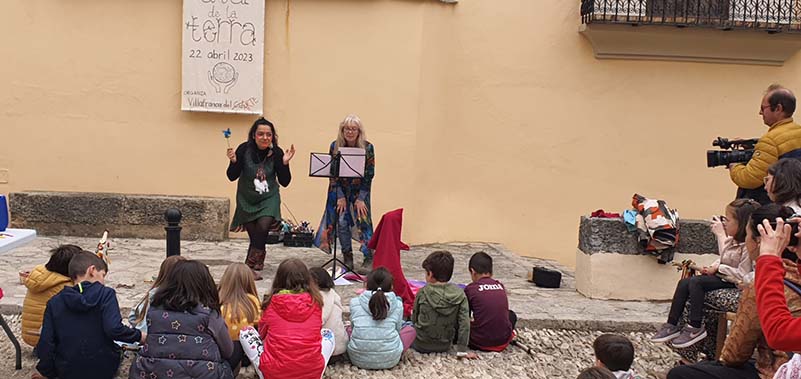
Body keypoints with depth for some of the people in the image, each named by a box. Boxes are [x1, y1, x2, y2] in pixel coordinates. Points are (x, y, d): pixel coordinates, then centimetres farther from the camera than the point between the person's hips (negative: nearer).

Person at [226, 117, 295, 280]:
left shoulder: (277, 153, -10)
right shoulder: (244, 149, -12)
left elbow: (285, 182, -8)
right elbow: (232, 177, -8)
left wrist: (285, 163, -22)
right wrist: (233, 161, -26)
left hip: (269, 199, 0)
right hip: (247, 199, 1)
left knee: (263, 227, -23)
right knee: (255, 236, 3)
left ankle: (251, 266, -8)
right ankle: (257, 265, 28)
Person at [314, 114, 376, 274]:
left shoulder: (368, 148, -13)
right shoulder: (335, 146, -9)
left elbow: (369, 175, -10)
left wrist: (361, 198, -13)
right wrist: (340, 197, -10)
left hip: (360, 190, -1)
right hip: (340, 190, 2)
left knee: (363, 220, -10)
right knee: (341, 222, -4)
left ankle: (369, 259, -7)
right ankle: (347, 258, 9)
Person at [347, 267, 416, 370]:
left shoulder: (354, 302, 1)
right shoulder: (397, 304, 0)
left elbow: (353, 326, 13)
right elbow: (398, 328, 9)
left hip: (357, 359, 1)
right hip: (390, 360, -1)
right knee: (410, 329, 25)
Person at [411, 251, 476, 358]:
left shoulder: (422, 293, -16)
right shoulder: (459, 294, -13)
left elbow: (414, 318, -3)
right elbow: (464, 322, -15)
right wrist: (462, 350, -11)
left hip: (421, 346, -2)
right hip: (445, 346, 2)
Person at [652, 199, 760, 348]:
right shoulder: (733, 239, 5)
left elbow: (743, 276, -24)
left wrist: (719, 268, -20)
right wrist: (714, 266, -1)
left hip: (734, 283, -9)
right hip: (723, 275, 9)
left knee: (695, 282, -23)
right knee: (684, 283, -5)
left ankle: (696, 328, -12)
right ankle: (672, 325, 0)